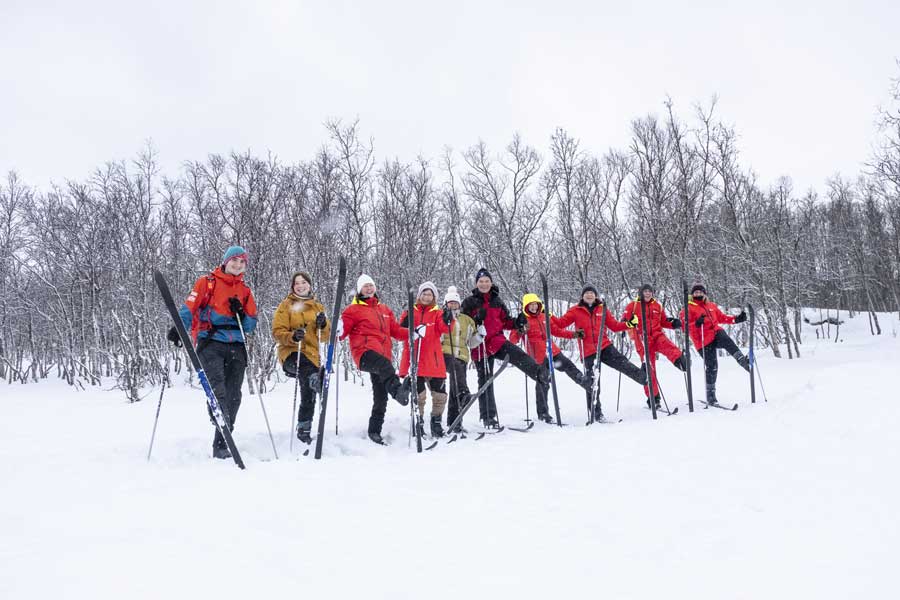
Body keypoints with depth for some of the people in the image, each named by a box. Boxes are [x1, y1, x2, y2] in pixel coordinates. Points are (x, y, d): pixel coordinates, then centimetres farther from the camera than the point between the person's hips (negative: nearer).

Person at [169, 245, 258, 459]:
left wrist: (241, 313, -4)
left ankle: (221, 444, 9)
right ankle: (225, 432, -31)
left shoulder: (245, 291, 19)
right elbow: (190, 307, -2)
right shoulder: (207, 282, 9)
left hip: (236, 347, 4)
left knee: (233, 396, 1)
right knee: (217, 389, -22)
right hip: (211, 343, -4)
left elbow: (251, 326, 16)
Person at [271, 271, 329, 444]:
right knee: (307, 368, -40)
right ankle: (315, 379, -66)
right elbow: (277, 332, -4)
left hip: (312, 354, 3)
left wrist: (323, 325, -9)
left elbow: (325, 336, 13)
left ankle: (304, 430, 18)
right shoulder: (286, 305, 6)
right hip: (291, 352, -3)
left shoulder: (317, 307, 17)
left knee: (309, 397, 6)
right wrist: (292, 336, -24)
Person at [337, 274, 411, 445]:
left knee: (381, 396, 8)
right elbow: (343, 331, -1)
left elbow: (396, 331, 23)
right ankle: (398, 390, -65)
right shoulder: (353, 310, 8)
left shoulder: (384, 310, 25)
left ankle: (375, 431, 19)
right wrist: (338, 331, -24)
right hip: (365, 353, -6)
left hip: (383, 357, 6)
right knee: (384, 364, -40)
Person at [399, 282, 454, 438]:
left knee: (440, 394, 3)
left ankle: (436, 423, 22)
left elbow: (444, 328, -12)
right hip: (415, 360, -1)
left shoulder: (437, 313, 8)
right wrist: (405, 325, -18)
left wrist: (447, 320, -34)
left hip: (434, 362, 1)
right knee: (418, 394, -5)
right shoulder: (410, 312, 9)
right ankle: (418, 424, 11)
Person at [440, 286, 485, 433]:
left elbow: (472, 343, 25)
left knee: (455, 391, 0)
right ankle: (463, 394, -56)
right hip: (445, 353, -3)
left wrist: (480, 334, 6)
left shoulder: (467, 320, 23)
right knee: (456, 368, -38)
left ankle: (453, 423, 3)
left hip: (461, 356, 3)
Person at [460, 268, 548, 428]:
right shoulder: (469, 302, 2)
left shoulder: (497, 301, 12)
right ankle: (488, 417, 10)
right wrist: (477, 319, -20)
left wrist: (516, 323, -3)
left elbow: (505, 322, 18)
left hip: (497, 340, 2)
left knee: (518, 355, -28)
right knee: (485, 380, 3)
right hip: (480, 344, -2)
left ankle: (540, 374, -44)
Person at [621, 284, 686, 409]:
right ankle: (652, 397, 7)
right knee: (649, 368, -2)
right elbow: (624, 321, 0)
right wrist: (629, 323, -22)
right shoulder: (633, 306, 3)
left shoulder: (657, 306, 13)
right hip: (643, 340, -2)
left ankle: (679, 361, -63)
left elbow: (664, 322, 22)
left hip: (657, 335, 2)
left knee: (668, 346, -33)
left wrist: (673, 324, 3)